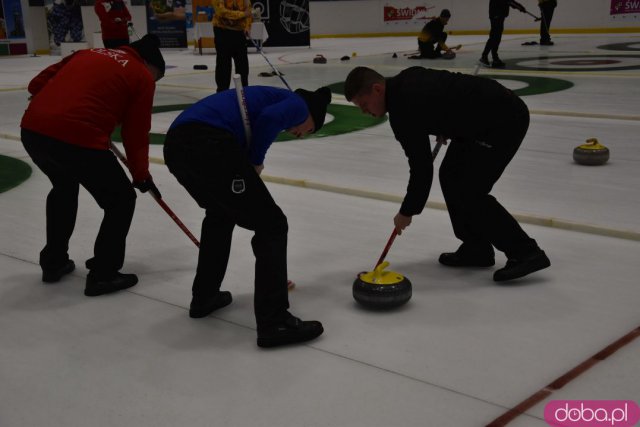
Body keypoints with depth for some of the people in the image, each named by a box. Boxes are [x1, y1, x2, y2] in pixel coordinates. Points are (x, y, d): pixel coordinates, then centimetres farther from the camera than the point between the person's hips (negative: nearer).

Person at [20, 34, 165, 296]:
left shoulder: (89, 54, 26)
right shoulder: (142, 77, 11)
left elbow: (38, 83, 23)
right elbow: (136, 133, 10)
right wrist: (141, 174, 22)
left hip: (32, 129, 7)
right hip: (77, 139, -7)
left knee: (63, 187, 34)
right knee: (121, 199, 14)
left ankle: (53, 262, 41)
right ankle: (103, 275, 16)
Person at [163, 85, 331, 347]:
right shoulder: (297, 104, 14)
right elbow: (268, 119, -10)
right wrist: (257, 161, 6)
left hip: (176, 143, 9)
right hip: (209, 145, -9)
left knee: (221, 213, 33)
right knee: (271, 225, 2)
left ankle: (204, 297, 39)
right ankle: (274, 322, 1)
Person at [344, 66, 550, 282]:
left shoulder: (402, 110, -20)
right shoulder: (405, 80, 8)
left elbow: (422, 168, -15)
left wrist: (407, 212, -4)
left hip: (503, 119, -10)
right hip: (496, 112, 10)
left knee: (467, 191, -11)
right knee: (451, 176, 11)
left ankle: (526, 253, -6)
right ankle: (476, 248, 16)